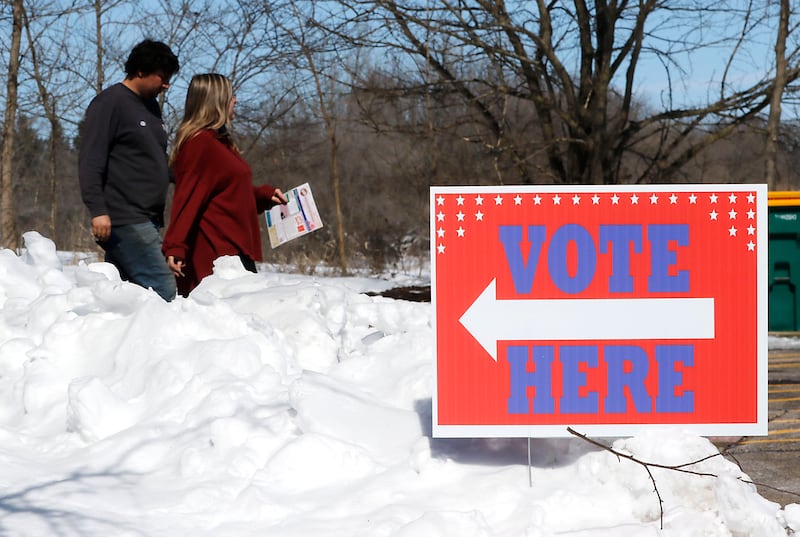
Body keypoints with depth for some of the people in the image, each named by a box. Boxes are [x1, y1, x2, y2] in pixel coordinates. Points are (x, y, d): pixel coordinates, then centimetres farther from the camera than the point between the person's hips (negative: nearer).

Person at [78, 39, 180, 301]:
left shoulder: (151, 106, 20)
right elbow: (90, 161, -14)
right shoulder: (110, 103, -7)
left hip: (146, 220, 9)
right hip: (124, 220, -9)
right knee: (162, 288, -17)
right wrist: (97, 210, -21)